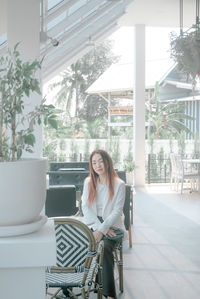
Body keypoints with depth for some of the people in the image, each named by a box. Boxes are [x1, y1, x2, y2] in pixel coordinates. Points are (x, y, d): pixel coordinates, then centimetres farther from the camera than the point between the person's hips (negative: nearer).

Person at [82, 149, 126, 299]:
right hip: (92, 224, 3)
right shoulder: (89, 182, 10)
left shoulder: (119, 184, -1)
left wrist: (102, 230, -19)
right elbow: (85, 207, 3)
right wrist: (98, 227, -11)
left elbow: (117, 211, -7)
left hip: (112, 225, -3)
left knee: (105, 248, -33)